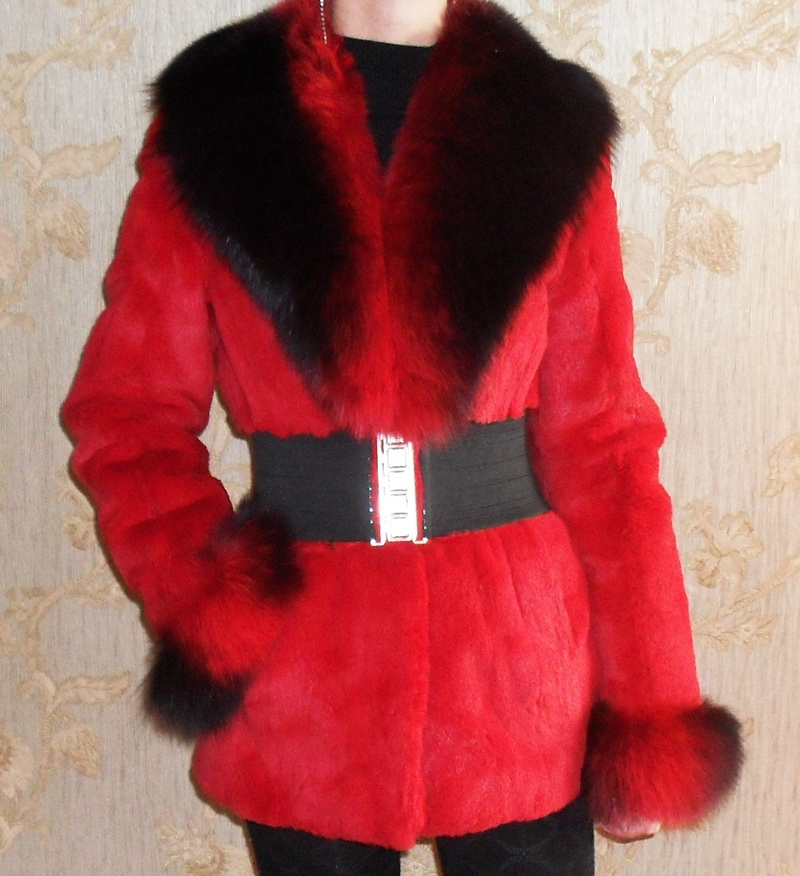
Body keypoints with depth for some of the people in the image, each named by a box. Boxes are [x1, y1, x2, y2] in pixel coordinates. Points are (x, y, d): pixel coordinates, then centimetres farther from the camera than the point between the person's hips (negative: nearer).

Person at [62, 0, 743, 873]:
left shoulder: (549, 125, 0)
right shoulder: (214, 121, -1)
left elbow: (601, 437, 0)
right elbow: (126, 406, 2)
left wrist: (651, 703, -2)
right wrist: (200, 599, -14)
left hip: (519, 677, 1)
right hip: (301, 690, 0)